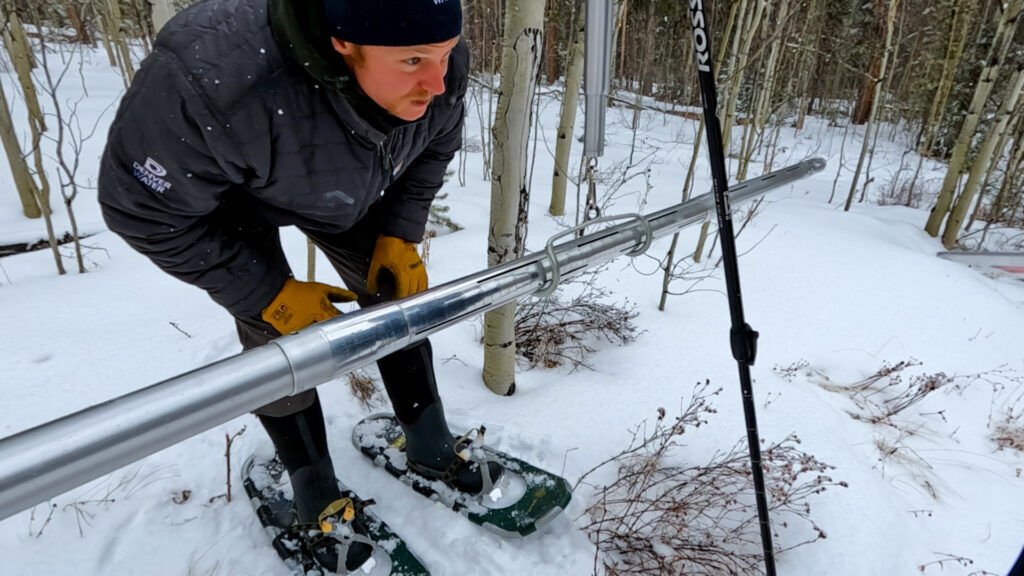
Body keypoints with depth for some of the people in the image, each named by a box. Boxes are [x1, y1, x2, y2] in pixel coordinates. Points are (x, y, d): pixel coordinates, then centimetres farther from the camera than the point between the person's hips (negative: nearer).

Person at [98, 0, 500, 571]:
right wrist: (272, 294, -25)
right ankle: (318, 503, 15)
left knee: (398, 298, 1)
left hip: (349, 186, 4)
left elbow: (432, 149, -7)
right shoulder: (211, 85, -45)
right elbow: (145, 209, -27)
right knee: (278, 339, -9)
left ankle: (432, 451, 22)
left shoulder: (439, 62, -30)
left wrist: (399, 236, -17)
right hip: (219, 193, -4)